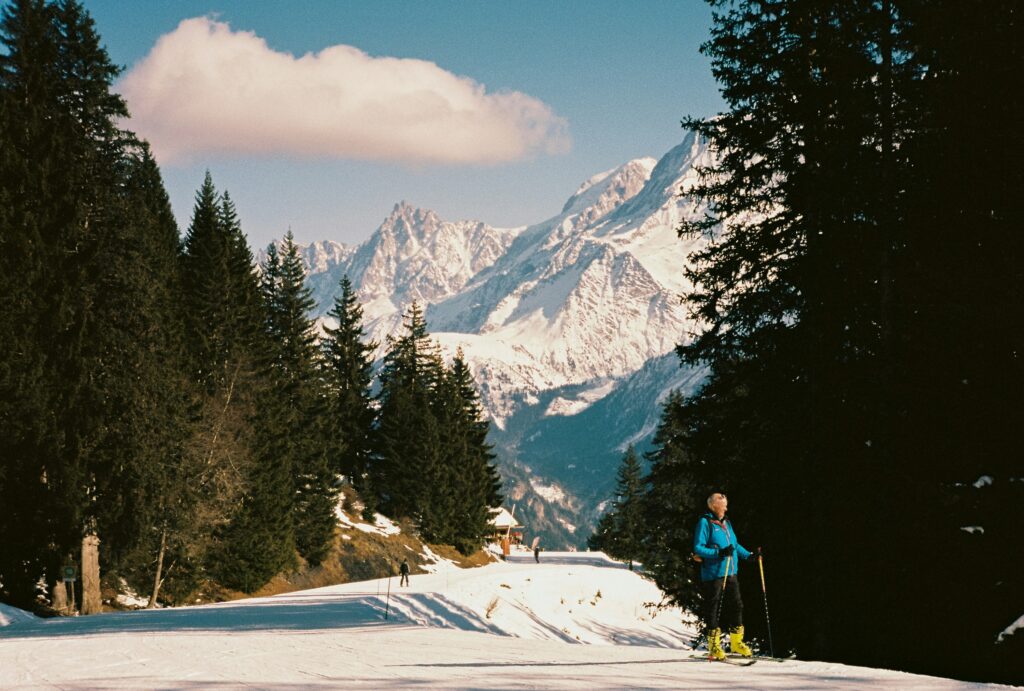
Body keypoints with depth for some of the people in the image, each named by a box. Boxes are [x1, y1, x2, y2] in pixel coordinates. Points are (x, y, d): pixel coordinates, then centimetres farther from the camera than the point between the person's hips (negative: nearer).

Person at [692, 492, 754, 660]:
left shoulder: (726, 523, 15)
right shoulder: (705, 523, -8)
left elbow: (735, 545, 26)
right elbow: (698, 548, -13)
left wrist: (748, 555, 13)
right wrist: (719, 553, -23)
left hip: (730, 573, 7)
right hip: (713, 574, -7)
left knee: (736, 605, 8)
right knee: (713, 608, -2)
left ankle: (736, 643, 19)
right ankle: (714, 647, 4)